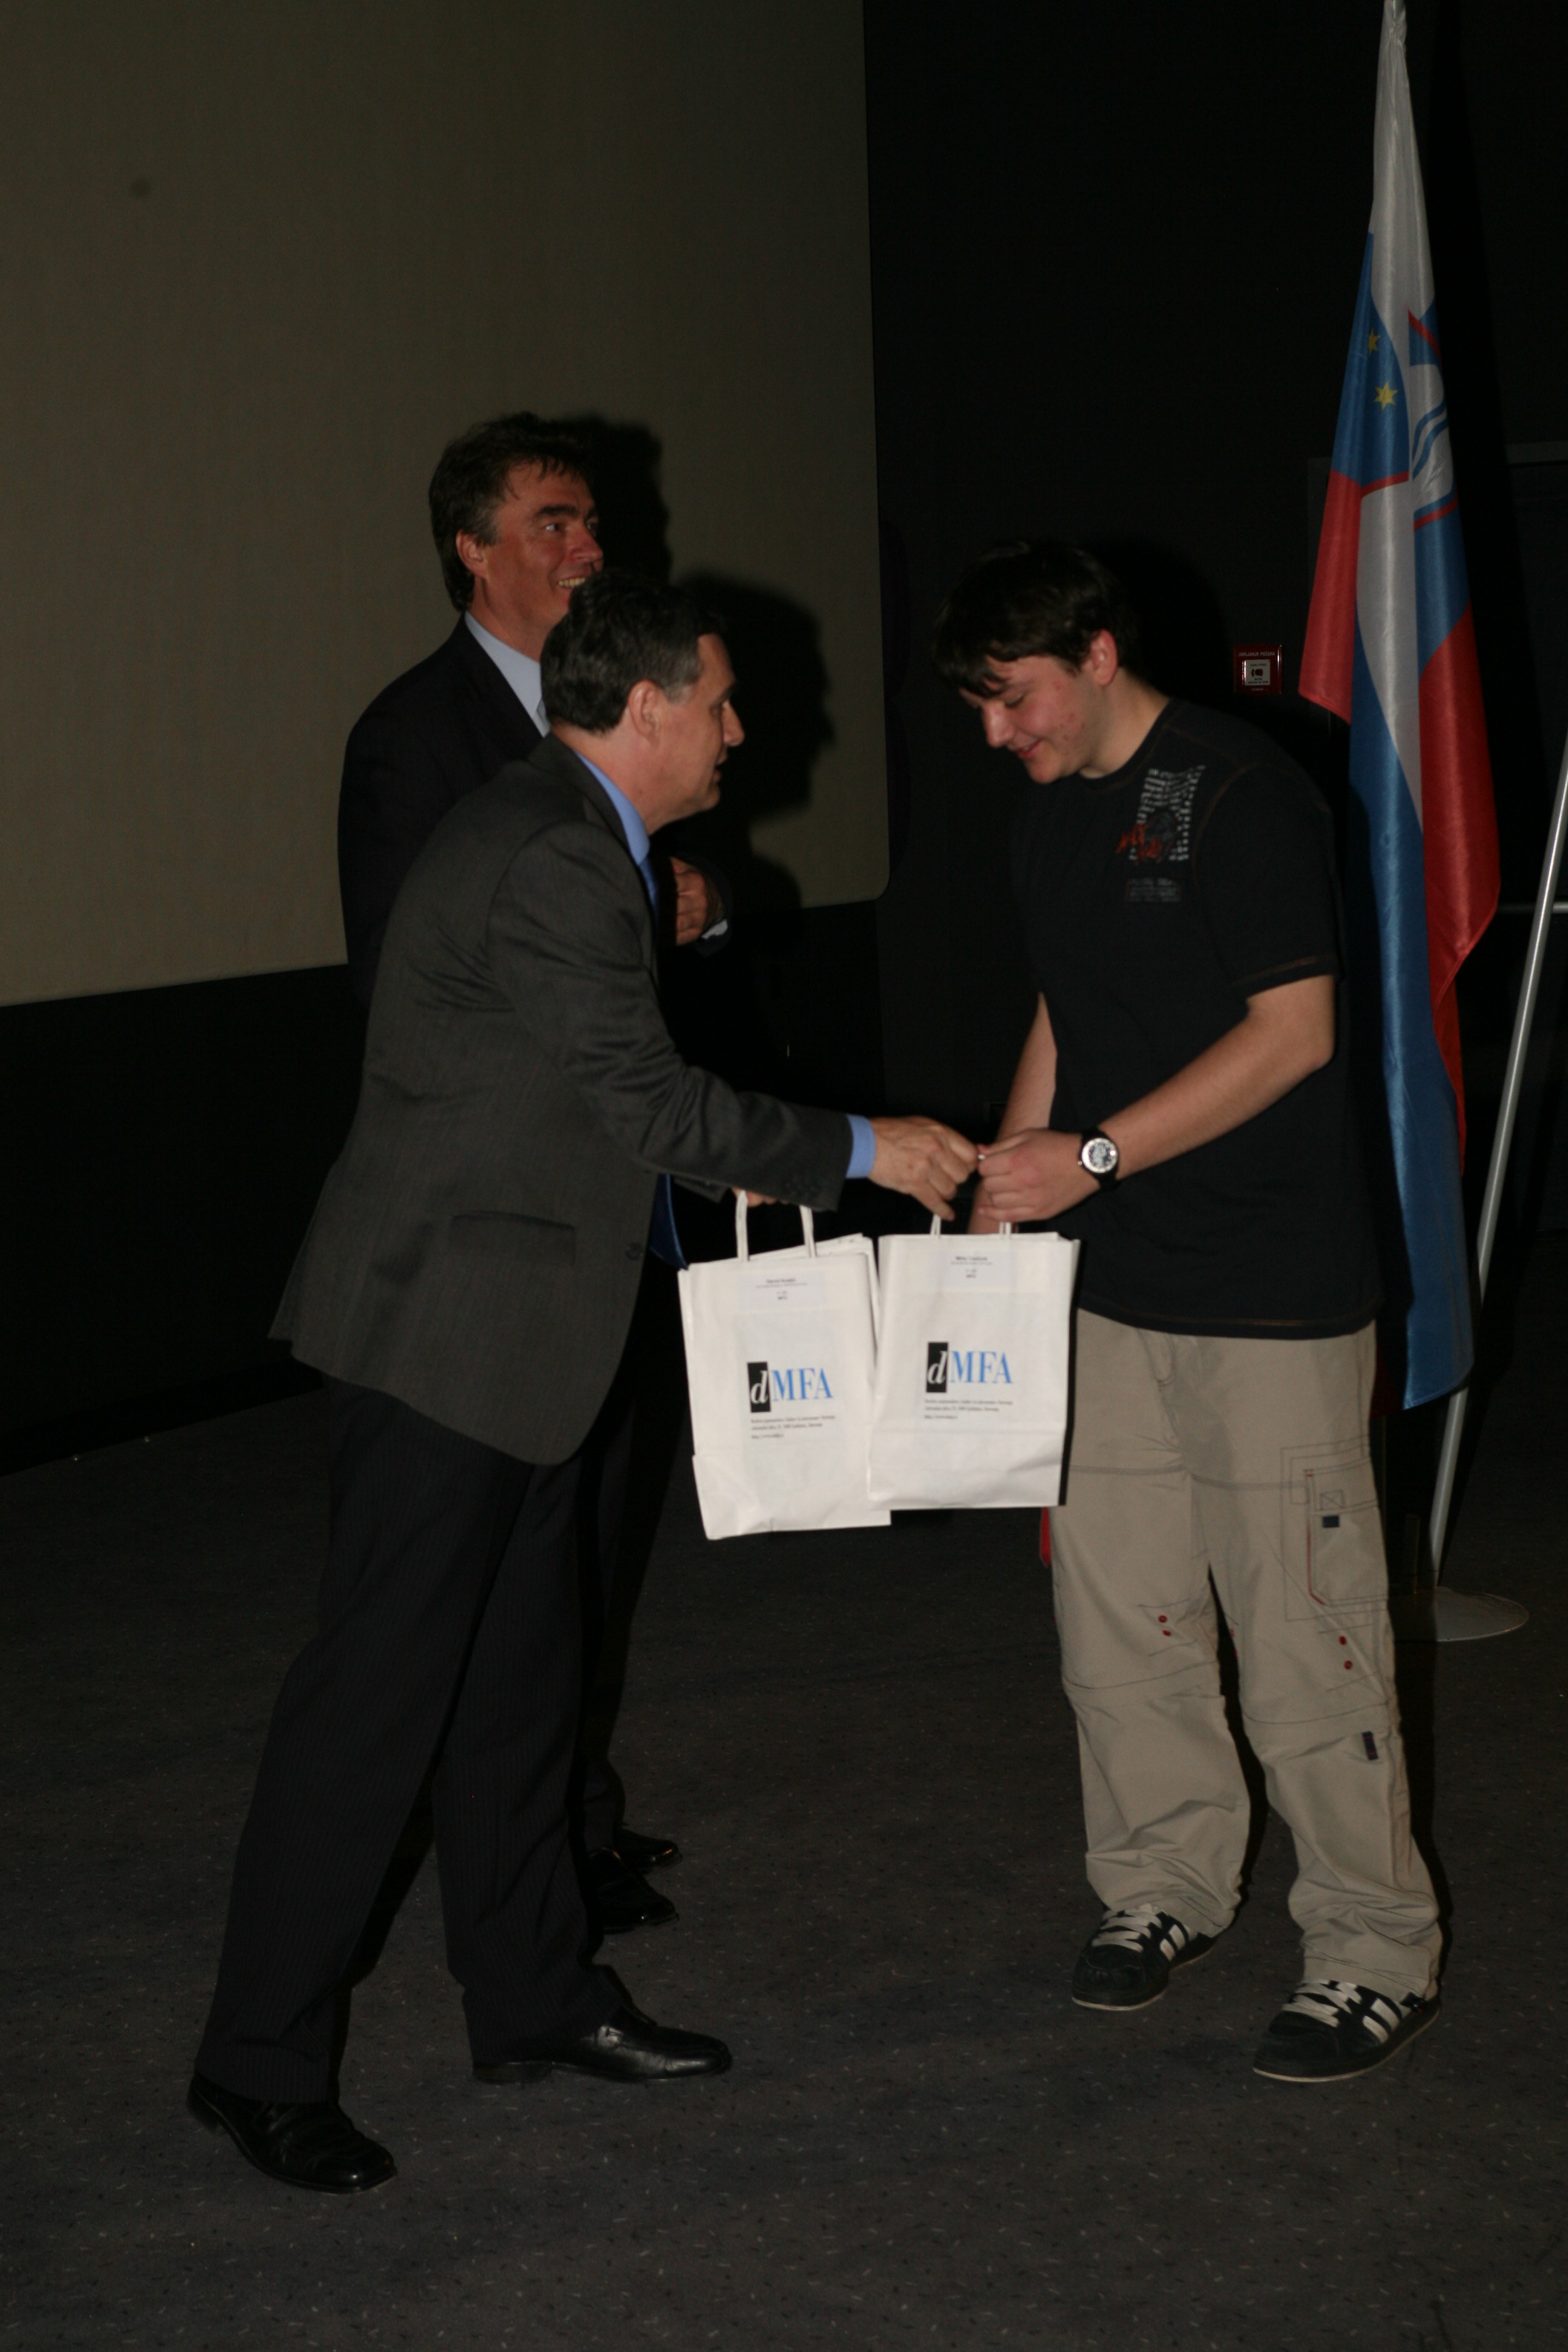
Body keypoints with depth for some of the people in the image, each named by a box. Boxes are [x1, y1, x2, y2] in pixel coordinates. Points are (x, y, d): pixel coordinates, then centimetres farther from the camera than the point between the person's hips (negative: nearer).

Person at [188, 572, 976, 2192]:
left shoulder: (551, 832, 14)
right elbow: (648, 1098, -19)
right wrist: (856, 1149, -10)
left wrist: (724, 1158, 14)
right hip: (446, 1328, -11)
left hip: (501, 1327, 11)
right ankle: (259, 2063, 6)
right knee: (377, 1692, -4)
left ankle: (534, 1998, 30)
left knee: (518, 1675, 17)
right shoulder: (555, 861, -20)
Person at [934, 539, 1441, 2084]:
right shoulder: (1050, 823, 13)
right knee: (1113, 1611, 10)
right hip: (1107, 1280, 8)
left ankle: (1376, 1951, 9)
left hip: (1269, 1284, -7)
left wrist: (1092, 1155, -18)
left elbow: (1295, 1030, -15)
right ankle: (1165, 1887, 27)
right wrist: (1000, 1196, 12)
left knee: (1303, 1634, -3)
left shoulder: (1240, 793, -11)